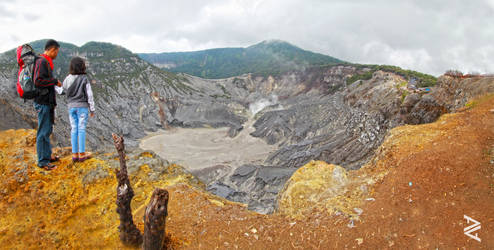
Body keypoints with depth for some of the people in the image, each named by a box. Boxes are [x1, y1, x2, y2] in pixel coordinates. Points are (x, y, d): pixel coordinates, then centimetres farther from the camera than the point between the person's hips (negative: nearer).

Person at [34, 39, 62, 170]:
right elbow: (38, 81, -23)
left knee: (48, 130, 17)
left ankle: (47, 155, 28)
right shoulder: (42, 62, -15)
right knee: (43, 132, -3)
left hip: (47, 102, 10)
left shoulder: (46, 62, 15)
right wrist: (55, 81, -13)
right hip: (43, 103, -10)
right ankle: (42, 161, 4)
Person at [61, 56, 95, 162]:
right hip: (82, 106, -4)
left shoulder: (67, 79, 1)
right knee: (81, 129, 1)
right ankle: (82, 154, 6)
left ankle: (75, 154, 12)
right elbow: (89, 95, -8)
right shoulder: (84, 79, -11)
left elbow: (64, 90, 13)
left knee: (74, 129, 8)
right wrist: (92, 109, -1)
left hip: (71, 107, 4)